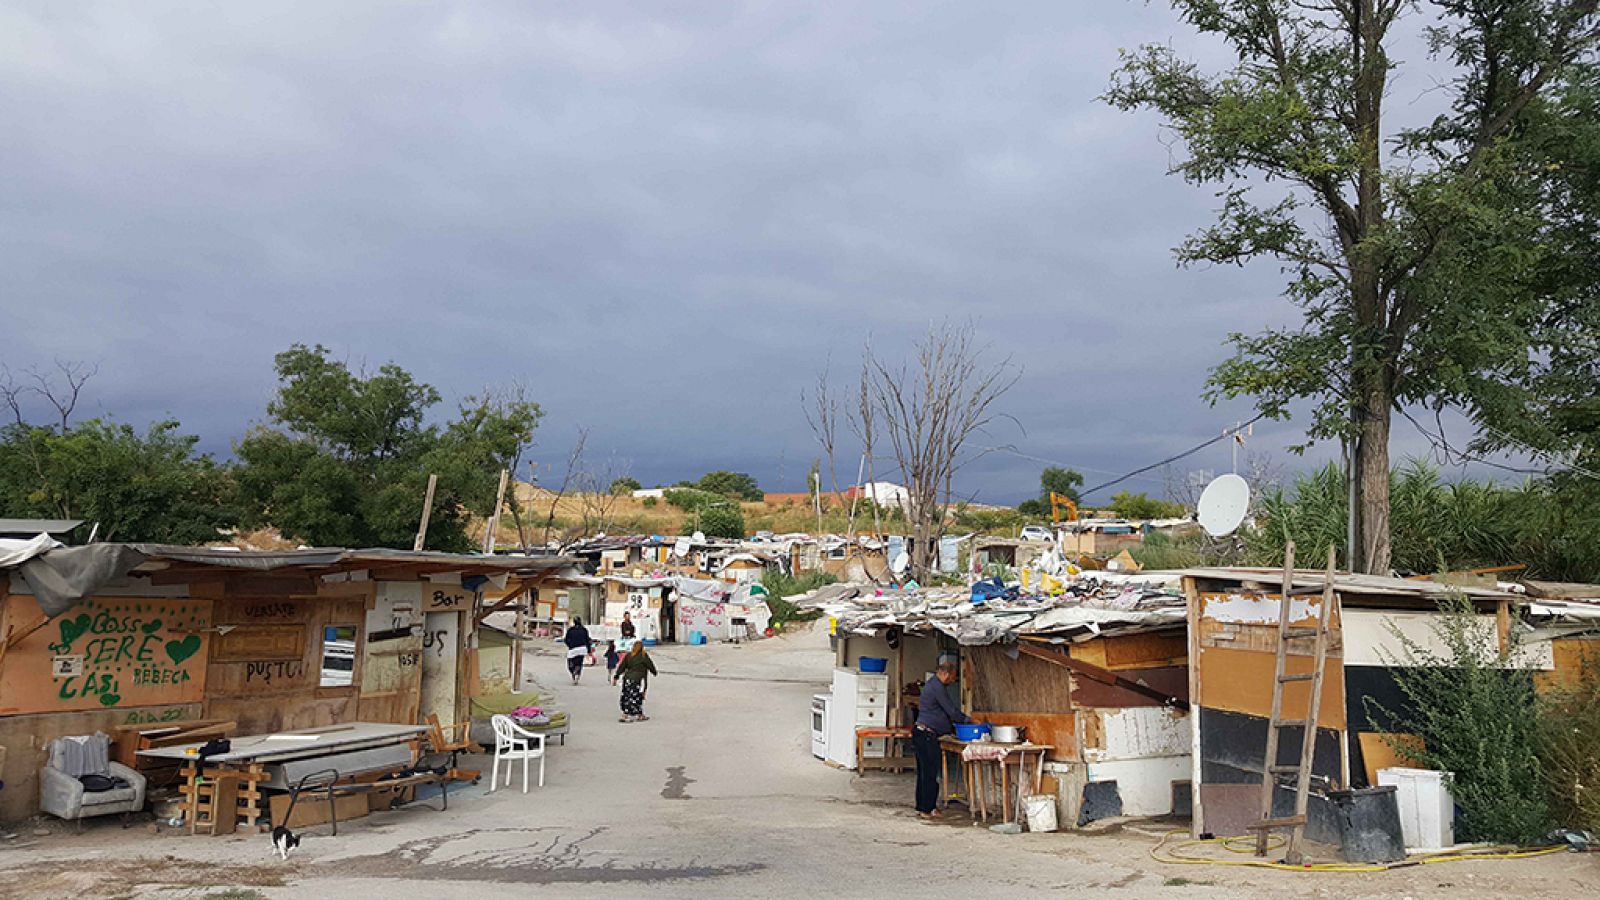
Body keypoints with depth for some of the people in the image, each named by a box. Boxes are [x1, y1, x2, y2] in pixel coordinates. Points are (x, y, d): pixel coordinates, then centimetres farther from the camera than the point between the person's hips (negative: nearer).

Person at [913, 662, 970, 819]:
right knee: (930, 773, -5)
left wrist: (963, 719, 18)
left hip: (921, 735, 10)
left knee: (923, 773, 13)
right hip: (927, 736, -10)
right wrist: (967, 720, 1)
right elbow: (951, 710, -13)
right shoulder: (937, 687, -15)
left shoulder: (932, 684, 18)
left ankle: (922, 808, 17)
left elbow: (946, 711, 25)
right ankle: (927, 810, -1)